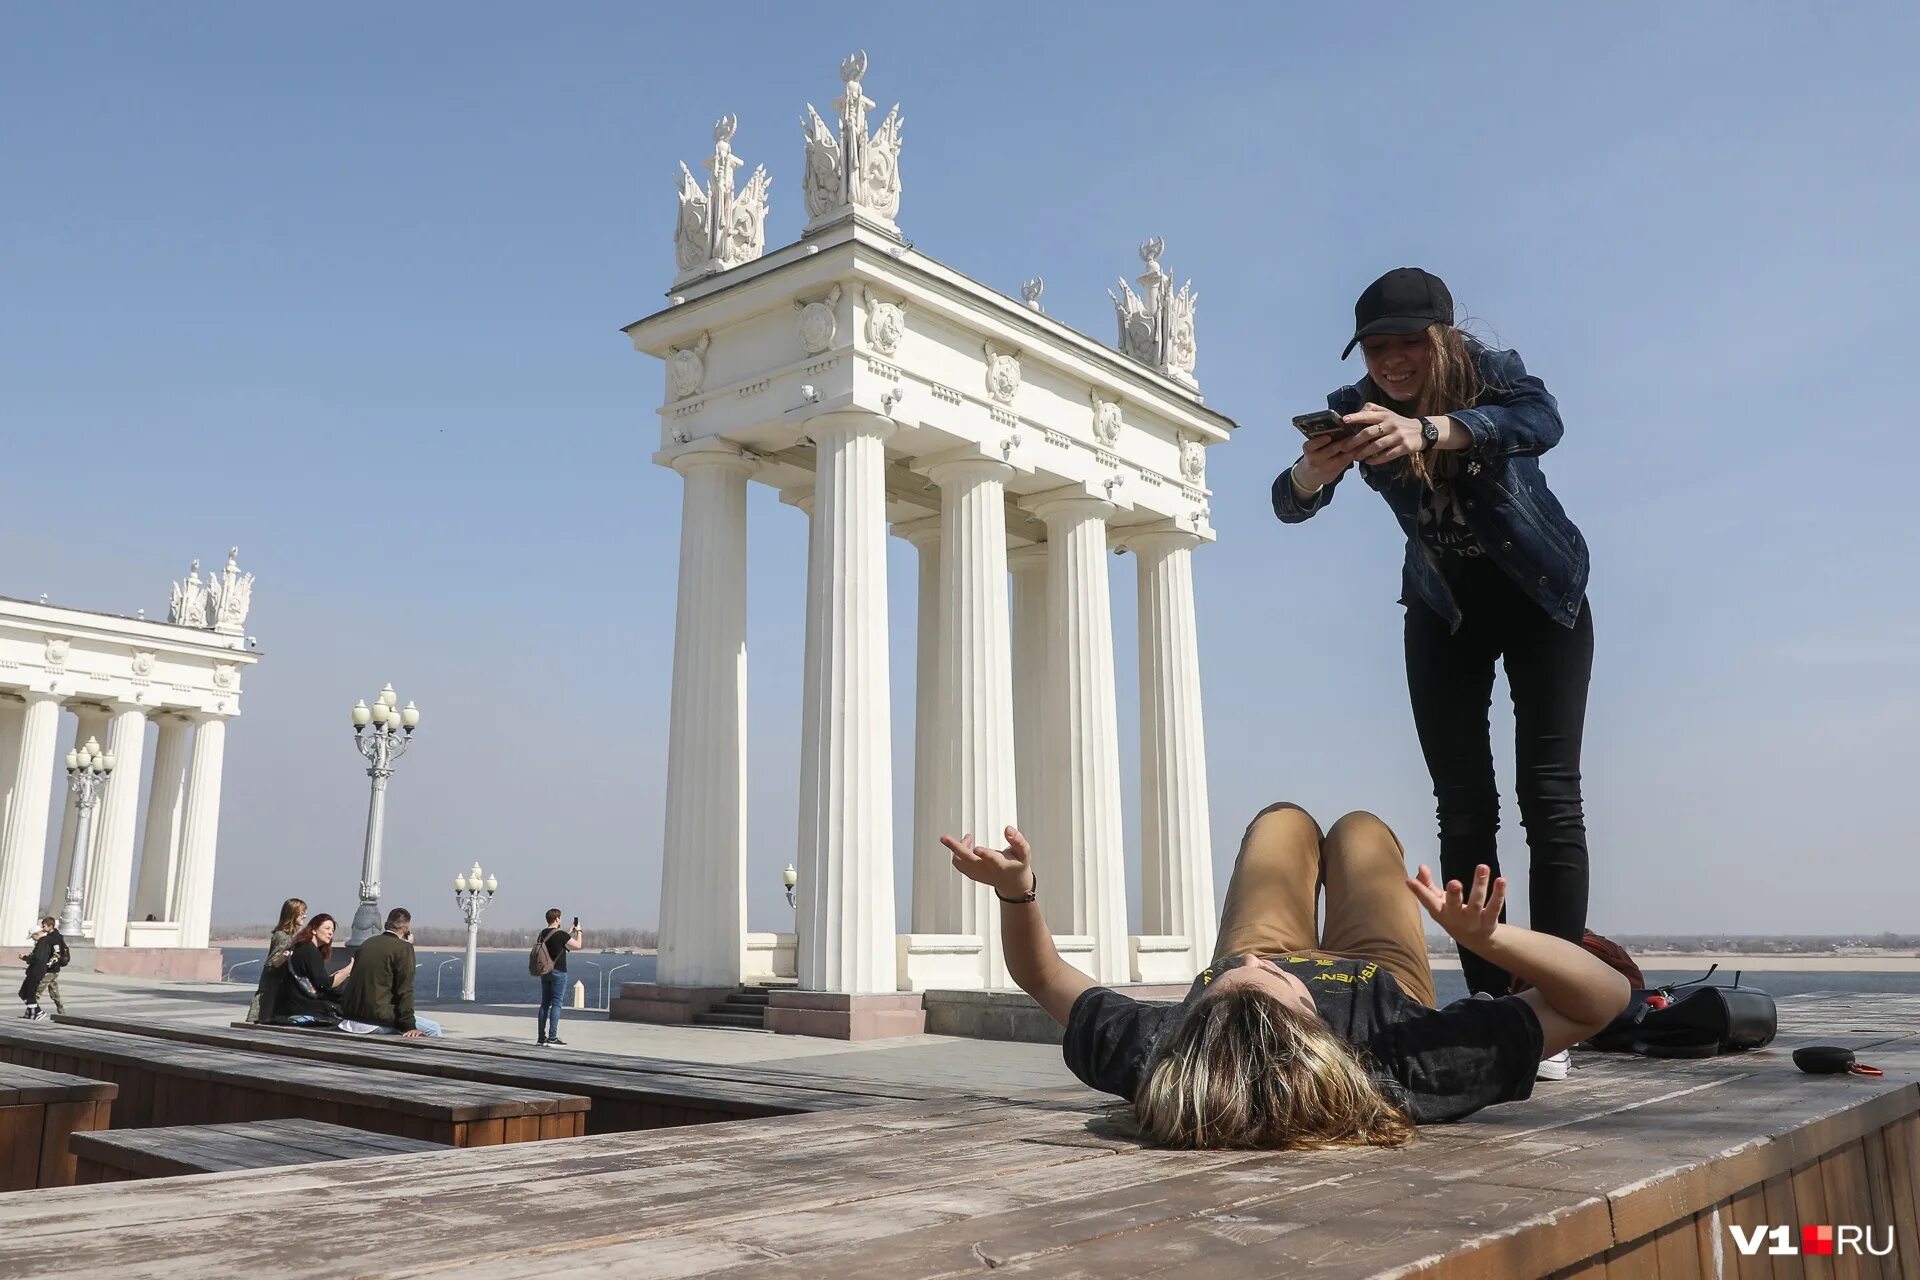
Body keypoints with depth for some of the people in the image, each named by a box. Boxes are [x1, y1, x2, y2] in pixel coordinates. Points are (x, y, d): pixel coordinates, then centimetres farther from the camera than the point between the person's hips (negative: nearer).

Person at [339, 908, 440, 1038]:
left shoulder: (367, 943, 13)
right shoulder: (404, 948, -9)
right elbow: (405, 989, -14)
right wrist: (409, 1026, -13)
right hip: (377, 1019, -8)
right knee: (433, 1029, 0)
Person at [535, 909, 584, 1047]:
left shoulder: (543, 934, 8)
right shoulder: (560, 934, -14)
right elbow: (577, 946, -4)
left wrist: (570, 930, 29)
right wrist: (578, 931, 10)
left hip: (545, 972, 7)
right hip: (558, 972, -7)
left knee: (544, 1003, 9)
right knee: (556, 1004, -5)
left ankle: (541, 1037, 10)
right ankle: (552, 1037, -8)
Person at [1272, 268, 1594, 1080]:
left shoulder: (1492, 372, -23)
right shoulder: (1355, 410, -15)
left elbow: (1541, 421, -45)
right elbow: (1290, 506, -27)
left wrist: (1429, 431, -63)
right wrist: (1311, 472, -50)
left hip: (1540, 596, -2)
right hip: (1442, 611, 3)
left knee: (1548, 794, -12)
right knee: (1463, 808, -3)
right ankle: (1490, 1002, 0)